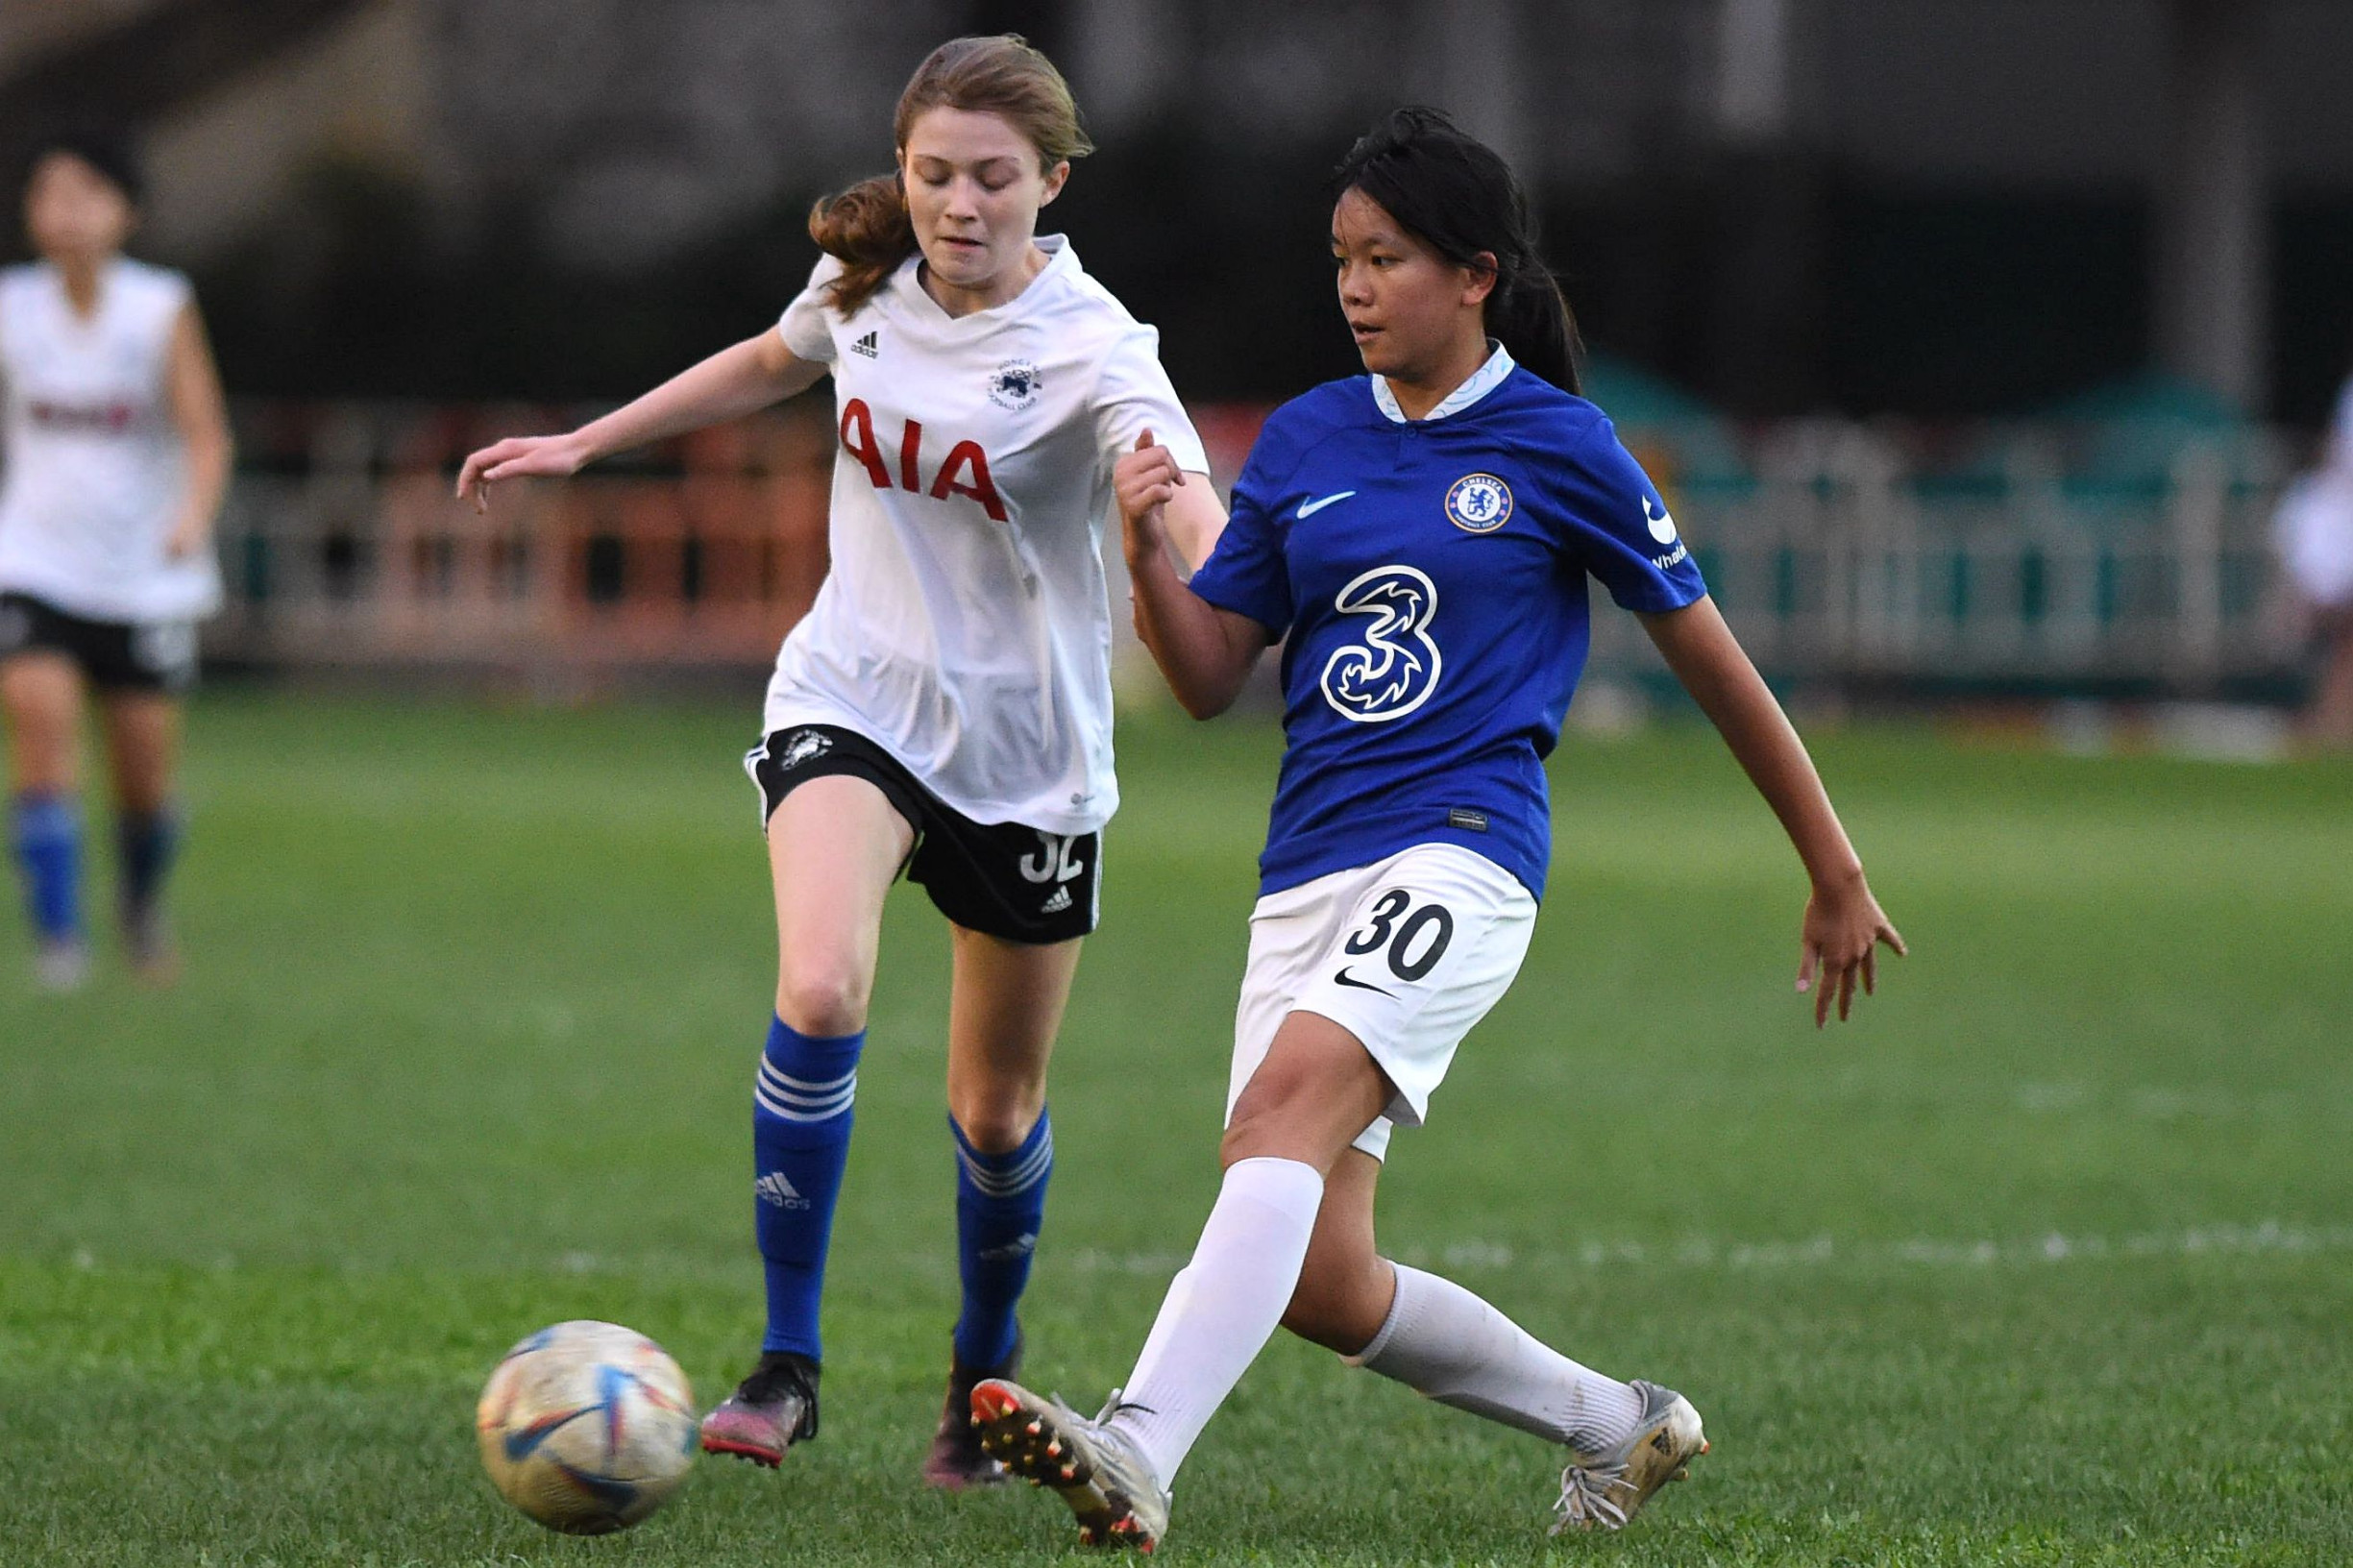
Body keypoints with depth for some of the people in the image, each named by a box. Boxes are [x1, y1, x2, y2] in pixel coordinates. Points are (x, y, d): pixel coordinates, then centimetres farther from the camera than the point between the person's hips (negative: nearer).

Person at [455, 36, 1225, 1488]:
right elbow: (774, 363, 20)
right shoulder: (868, 282, -4)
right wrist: (584, 444, 25)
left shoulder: (1091, 347, -19)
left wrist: (1211, 550, -61)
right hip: (855, 706, 2)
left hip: (1028, 752, -2)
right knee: (820, 997, -26)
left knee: (997, 1108, 10)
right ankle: (787, 1365, -16)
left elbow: (1190, 505, -37)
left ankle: (985, 1377, 38)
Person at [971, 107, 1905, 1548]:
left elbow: (1710, 658, 8)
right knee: (1320, 1285, 0)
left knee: (1286, 1104, -31)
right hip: (1310, 872, 6)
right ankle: (1614, 1425, 24)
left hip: (1461, 848, -6)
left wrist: (1836, 873, 12)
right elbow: (1210, 677, 13)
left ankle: (1138, 1456, -45)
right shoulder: (1306, 442, 13)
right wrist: (1149, 553, -7)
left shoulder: (1557, 447, 1)